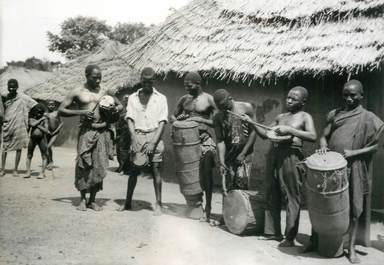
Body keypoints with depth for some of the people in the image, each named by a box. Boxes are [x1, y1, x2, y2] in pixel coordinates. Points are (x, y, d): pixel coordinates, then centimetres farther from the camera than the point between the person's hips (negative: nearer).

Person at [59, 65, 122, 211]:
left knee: (99, 166, 2)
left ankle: (92, 200, 14)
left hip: (103, 131, 2)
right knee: (83, 165, -4)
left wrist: (117, 108, -1)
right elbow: (61, 110, 2)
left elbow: (120, 105, 24)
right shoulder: (77, 92, 4)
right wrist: (81, 112, -10)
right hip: (87, 131, -2)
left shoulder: (105, 92, 12)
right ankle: (82, 199, 12)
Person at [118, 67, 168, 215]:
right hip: (138, 135, 2)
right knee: (133, 170, 3)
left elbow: (162, 122, -2)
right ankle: (128, 202, 14)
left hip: (154, 136, -1)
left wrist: (153, 142, -13)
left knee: (155, 169, -4)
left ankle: (158, 204, 3)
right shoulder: (133, 98, 10)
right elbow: (130, 119, 2)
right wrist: (134, 138, -13)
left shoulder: (160, 98, 4)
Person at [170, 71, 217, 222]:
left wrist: (199, 119, -17)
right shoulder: (184, 99, 10)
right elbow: (173, 116, 21)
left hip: (204, 139, -4)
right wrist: (176, 121, -2)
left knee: (206, 173, -8)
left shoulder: (208, 99, -3)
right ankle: (196, 199, 28)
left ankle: (207, 209, -1)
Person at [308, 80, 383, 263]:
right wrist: (323, 146, -11)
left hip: (353, 169, -3)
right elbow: (324, 136, 11)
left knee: (354, 208, 4)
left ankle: (351, 248, 16)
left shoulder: (368, 118, 0)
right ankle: (316, 240, 21)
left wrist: (354, 152, -15)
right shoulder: (334, 114, 10)